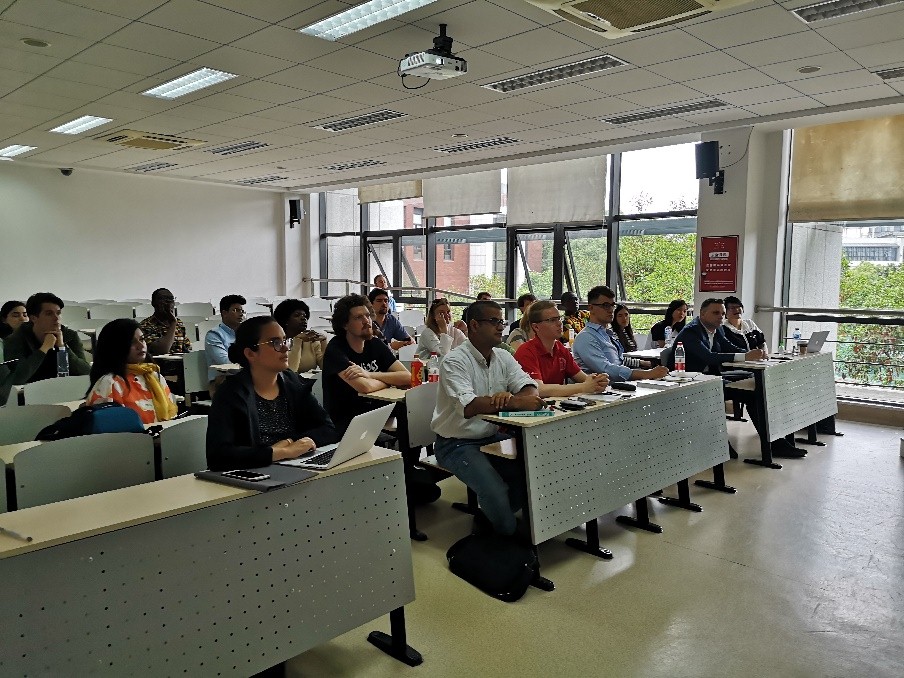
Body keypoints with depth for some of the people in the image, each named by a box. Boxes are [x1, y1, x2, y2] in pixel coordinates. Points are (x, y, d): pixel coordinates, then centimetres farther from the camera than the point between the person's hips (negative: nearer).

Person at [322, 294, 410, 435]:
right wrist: (389, 380, -6)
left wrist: (369, 375, -18)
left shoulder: (375, 344, 6)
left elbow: (407, 377, -6)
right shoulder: (336, 349, -13)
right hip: (344, 425, -6)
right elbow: (365, 387, -26)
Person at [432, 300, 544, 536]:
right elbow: (469, 407, -30)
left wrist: (509, 398, -29)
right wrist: (518, 402, -31)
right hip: (457, 443, -7)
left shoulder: (503, 357, 6)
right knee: (496, 492, -26)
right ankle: (510, 535, 6)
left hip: (492, 437, 7)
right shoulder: (455, 361, -15)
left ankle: (490, 518, 12)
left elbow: (531, 391, -5)